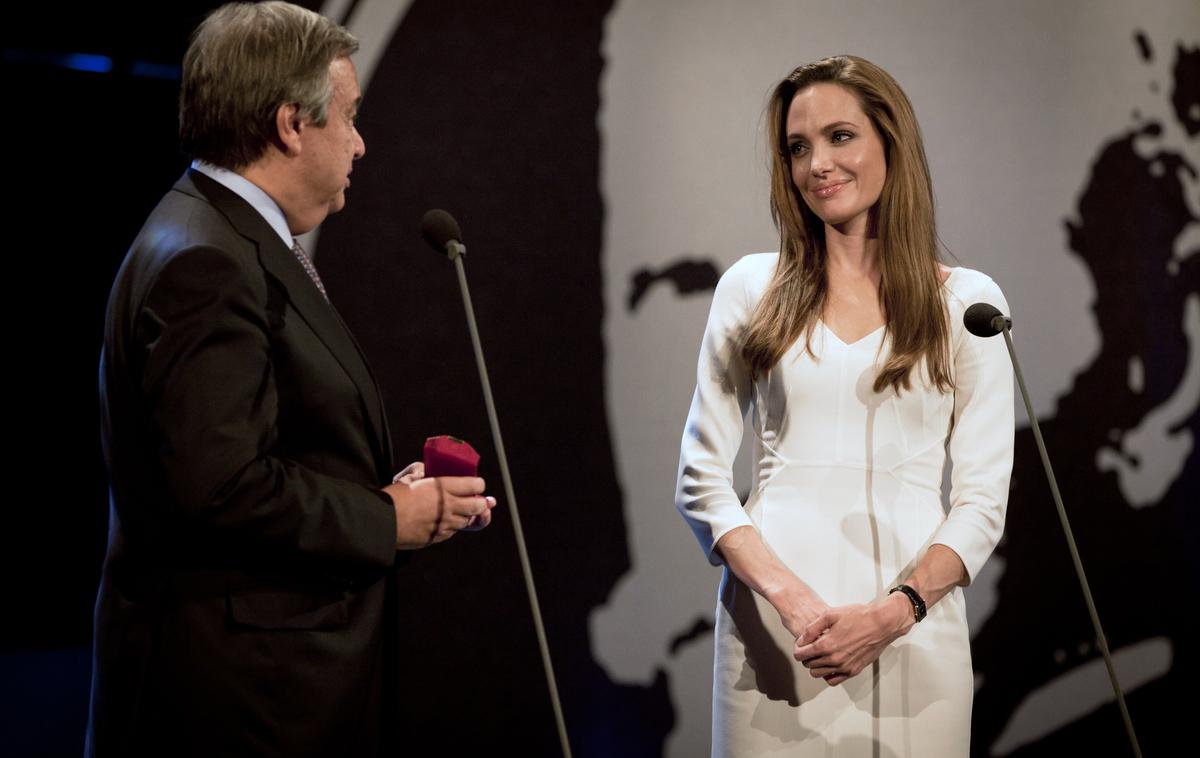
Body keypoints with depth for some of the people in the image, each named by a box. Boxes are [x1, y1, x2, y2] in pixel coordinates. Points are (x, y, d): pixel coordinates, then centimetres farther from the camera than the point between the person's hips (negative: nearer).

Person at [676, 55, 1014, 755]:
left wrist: (894, 612, -13)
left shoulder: (967, 300, 5)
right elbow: (702, 479, 4)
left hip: (913, 624, 0)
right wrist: (792, 597, -11)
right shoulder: (754, 287, 7)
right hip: (772, 619, 0)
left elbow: (983, 499, 2)